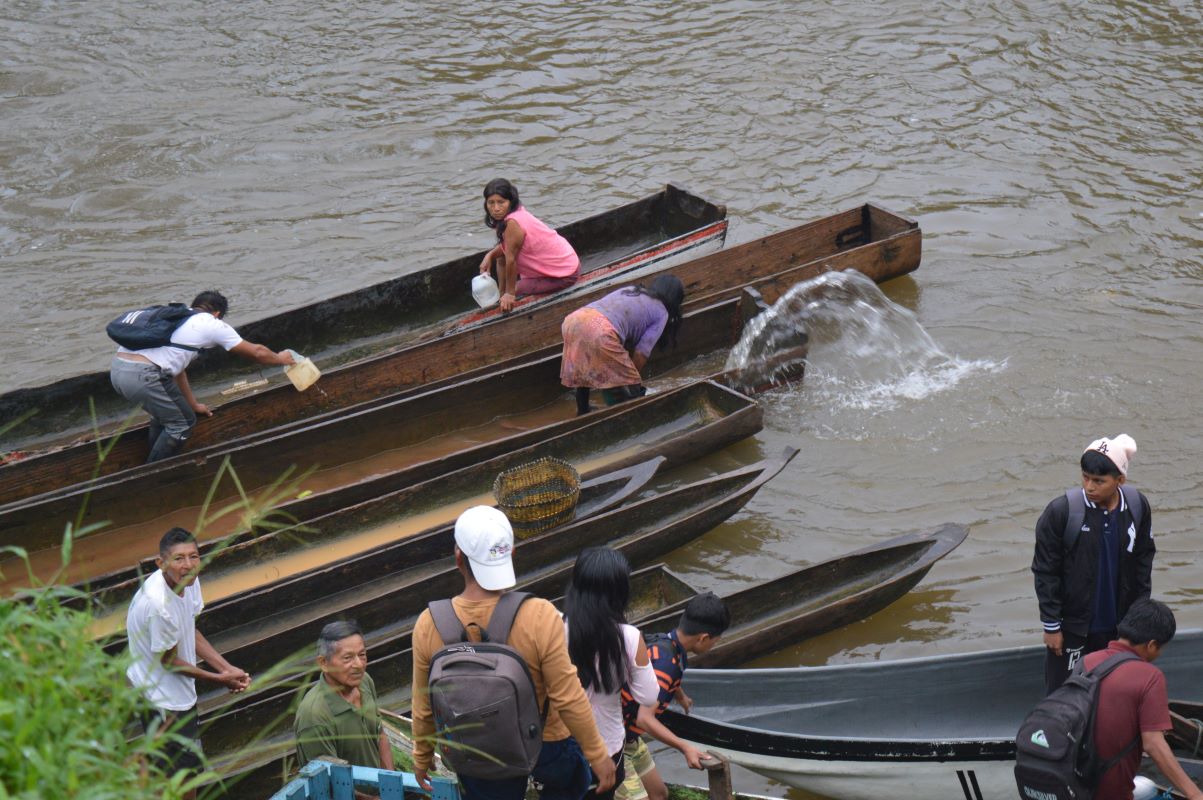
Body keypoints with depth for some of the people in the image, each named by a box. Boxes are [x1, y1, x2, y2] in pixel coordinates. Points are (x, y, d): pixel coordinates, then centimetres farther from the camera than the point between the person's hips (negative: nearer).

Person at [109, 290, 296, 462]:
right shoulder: (213, 324, 10)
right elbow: (256, 352, 21)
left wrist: (193, 405, 47)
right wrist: (279, 358, 41)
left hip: (116, 368, 8)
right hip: (143, 376, -8)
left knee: (163, 415, 29)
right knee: (181, 424, 10)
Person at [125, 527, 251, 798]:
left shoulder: (188, 580, -9)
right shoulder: (158, 605, -35)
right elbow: (168, 660, -21)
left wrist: (227, 669, -4)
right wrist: (218, 678, -11)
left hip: (180, 691, 9)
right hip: (161, 697, -9)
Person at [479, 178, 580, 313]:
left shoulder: (513, 223, -30)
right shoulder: (518, 212, -4)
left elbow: (511, 260, -22)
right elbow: (505, 246, 10)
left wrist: (510, 293, -13)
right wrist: (490, 255, -7)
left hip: (564, 275, -9)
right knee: (501, 257, 16)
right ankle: (501, 294, 27)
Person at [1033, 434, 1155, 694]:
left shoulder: (1138, 507, -7)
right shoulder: (1061, 511, -18)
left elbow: (1143, 563, 7)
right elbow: (1045, 573, -10)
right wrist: (1051, 625, -8)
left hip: (1118, 624, 3)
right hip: (1071, 626, -3)